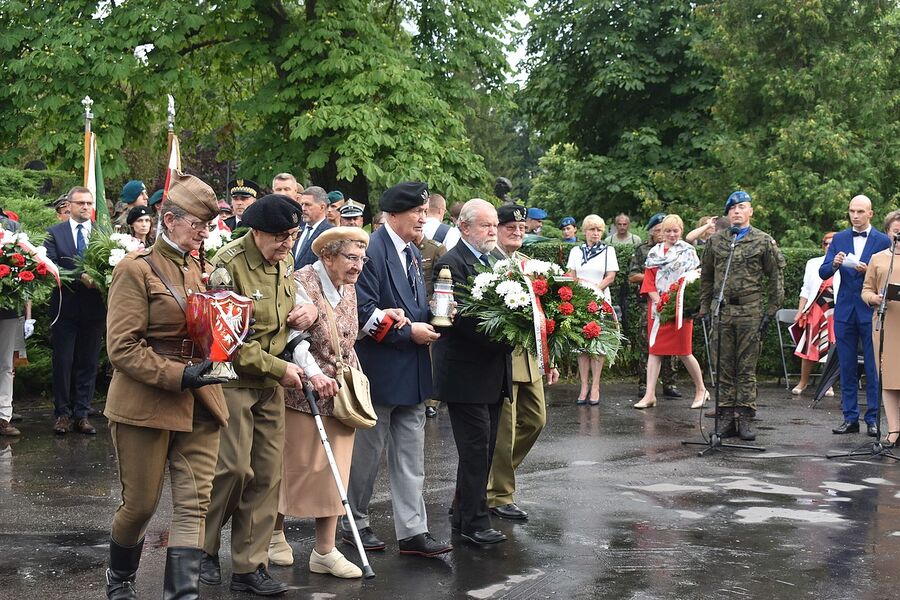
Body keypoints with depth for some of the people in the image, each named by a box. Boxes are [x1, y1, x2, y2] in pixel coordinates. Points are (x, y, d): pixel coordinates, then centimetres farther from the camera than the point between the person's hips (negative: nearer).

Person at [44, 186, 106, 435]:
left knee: (88, 363, 6)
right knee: (63, 362, 3)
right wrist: (79, 277, -20)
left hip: (94, 308, 1)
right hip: (65, 307, -1)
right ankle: (62, 413, 12)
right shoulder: (55, 233, 2)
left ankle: (82, 414, 13)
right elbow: (50, 267, -9)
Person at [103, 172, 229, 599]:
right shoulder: (136, 269, -8)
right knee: (140, 503, 6)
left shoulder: (201, 269, 12)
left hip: (199, 404, 6)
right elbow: (122, 348, -14)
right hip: (146, 403, -6)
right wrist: (177, 376, -21)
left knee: (194, 504, -3)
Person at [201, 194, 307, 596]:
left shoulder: (284, 262, 7)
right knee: (234, 468, -11)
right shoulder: (229, 264, -17)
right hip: (233, 379, -7)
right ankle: (203, 547, 12)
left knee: (267, 475, 4)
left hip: (271, 385, 7)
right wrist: (278, 368, -14)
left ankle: (250, 567, 12)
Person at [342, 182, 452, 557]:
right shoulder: (372, 251, -15)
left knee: (410, 456, 8)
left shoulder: (412, 254, 14)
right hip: (380, 368, -8)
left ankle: (413, 530, 10)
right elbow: (364, 312, -20)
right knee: (368, 452, 5)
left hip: (412, 371, 8)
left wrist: (435, 316, 2)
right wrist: (409, 332, -17)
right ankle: (356, 522, 20)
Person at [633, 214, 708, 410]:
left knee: (684, 352, -2)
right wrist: (658, 301, -9)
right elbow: (649, 281, 6)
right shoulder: (655, 253, 11)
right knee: (654, 350, 1)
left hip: (680, 307, -3)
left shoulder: (688, 252, 1)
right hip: (657, 306, 4)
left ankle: (701, 390, 15)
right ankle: (650, 395, 1)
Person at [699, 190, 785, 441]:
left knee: (747, 368, 0)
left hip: (750, 312, -3)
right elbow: (706, 277, 17)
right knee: (724, 366, 5)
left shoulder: (764, 242, 3)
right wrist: (705, 307, 11)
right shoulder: (715, 241, 11)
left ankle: (745, 418, 3)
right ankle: (726, 417, 10)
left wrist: (771, 311, -2)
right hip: (722, 311, 3)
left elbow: (776, 278, 3)